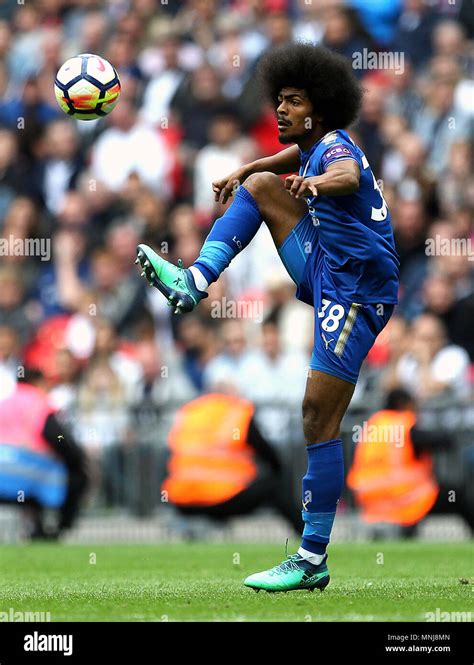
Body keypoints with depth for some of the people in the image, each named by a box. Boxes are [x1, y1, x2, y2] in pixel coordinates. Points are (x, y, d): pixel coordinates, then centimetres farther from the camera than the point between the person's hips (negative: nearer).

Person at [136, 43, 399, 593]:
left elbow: (347, 175, -45)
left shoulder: (335, 146, -19)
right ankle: (194, 281, 0)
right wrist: (245, 170, 28)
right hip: (324, 274, 9)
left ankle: (312, 560, -11)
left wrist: (317, 182, -66)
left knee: (319, 418, -13)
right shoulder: (312, 145, 9)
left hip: (353, 295, -9)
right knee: (259, 186, 10)